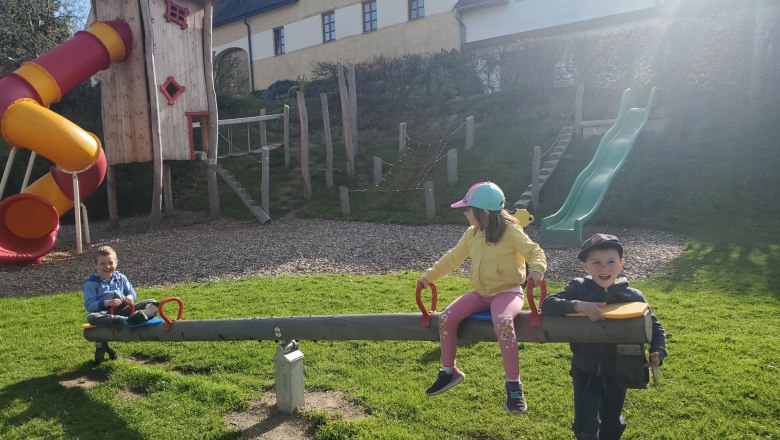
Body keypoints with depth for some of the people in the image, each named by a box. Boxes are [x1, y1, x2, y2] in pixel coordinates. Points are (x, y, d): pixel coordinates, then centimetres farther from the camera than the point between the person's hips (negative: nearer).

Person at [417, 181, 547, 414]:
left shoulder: (510, 231, -12)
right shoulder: (471, 234, 6)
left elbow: (535, 251, -13)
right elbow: (452, 258, 14)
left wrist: (537, 269, -36)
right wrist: (429, 276, 14)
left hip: (507, 291, -6)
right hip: (481, 292, 6)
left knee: (502, 322, -38)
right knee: (446, 318, -14)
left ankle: (514, 383, -19)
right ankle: (449, 371, 8)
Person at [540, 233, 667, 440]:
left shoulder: (633, 296, -10)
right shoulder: (578, 288, -12)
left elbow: (655, 327, 3)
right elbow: (547, 305, -22)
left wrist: (658, 353, -15)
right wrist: (578, 305, -35)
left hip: (617, 372, 1)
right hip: (584, 371, -1)